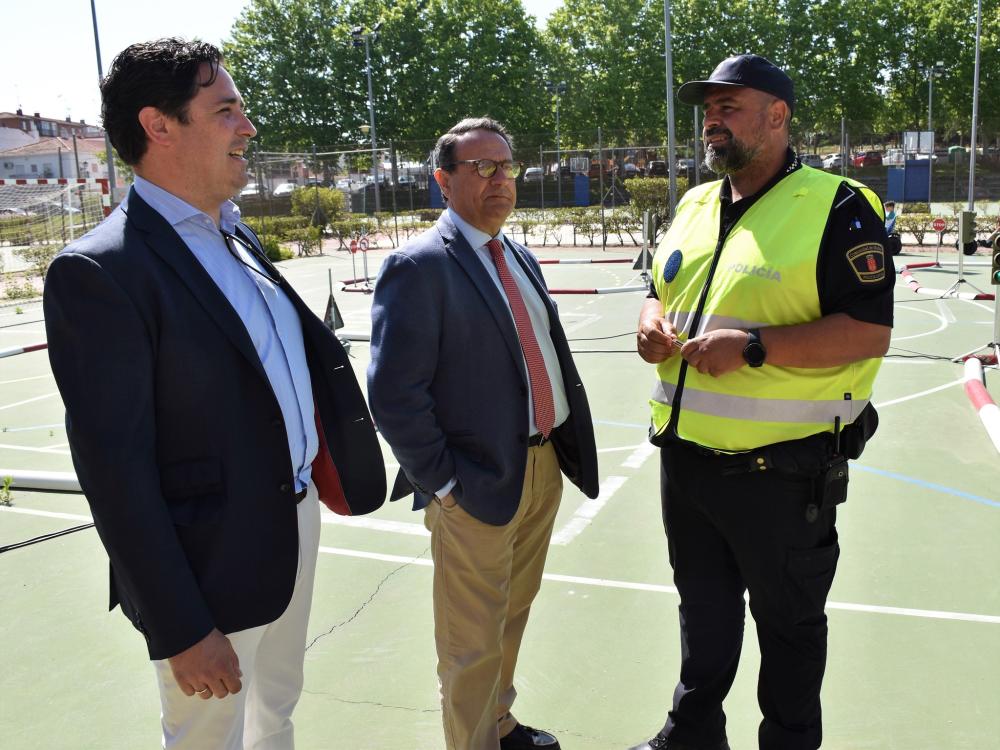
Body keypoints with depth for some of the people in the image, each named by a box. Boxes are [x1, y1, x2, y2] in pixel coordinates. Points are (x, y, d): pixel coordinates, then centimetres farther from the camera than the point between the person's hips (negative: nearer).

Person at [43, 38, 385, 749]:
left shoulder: (237, 233, 6)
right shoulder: (99, 271, -21)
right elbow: (115, 471, -21)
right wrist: (182, 630, -18)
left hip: (297, 519, 8)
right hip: (215, 565, -7)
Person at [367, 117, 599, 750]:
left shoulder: (522, 259, 11)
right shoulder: (418, 267, -15)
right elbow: (394, 395, -19)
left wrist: (564, 447, 11)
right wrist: (443, 484, -16)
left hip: (545, 467, 8)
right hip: (478, 486, -8)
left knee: (513, 615, 25)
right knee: (474, 645, 9)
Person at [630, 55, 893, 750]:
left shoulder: (836, 207, -11)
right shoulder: (694, 207, 11)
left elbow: (869, 331, -17)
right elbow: (661, 292, 21)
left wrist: (752, 346, -26)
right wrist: (653, 325, -3)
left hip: (780, 469, -6)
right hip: (685, 454, 7)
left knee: (789, 621, 14)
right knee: (703, 608, 24)